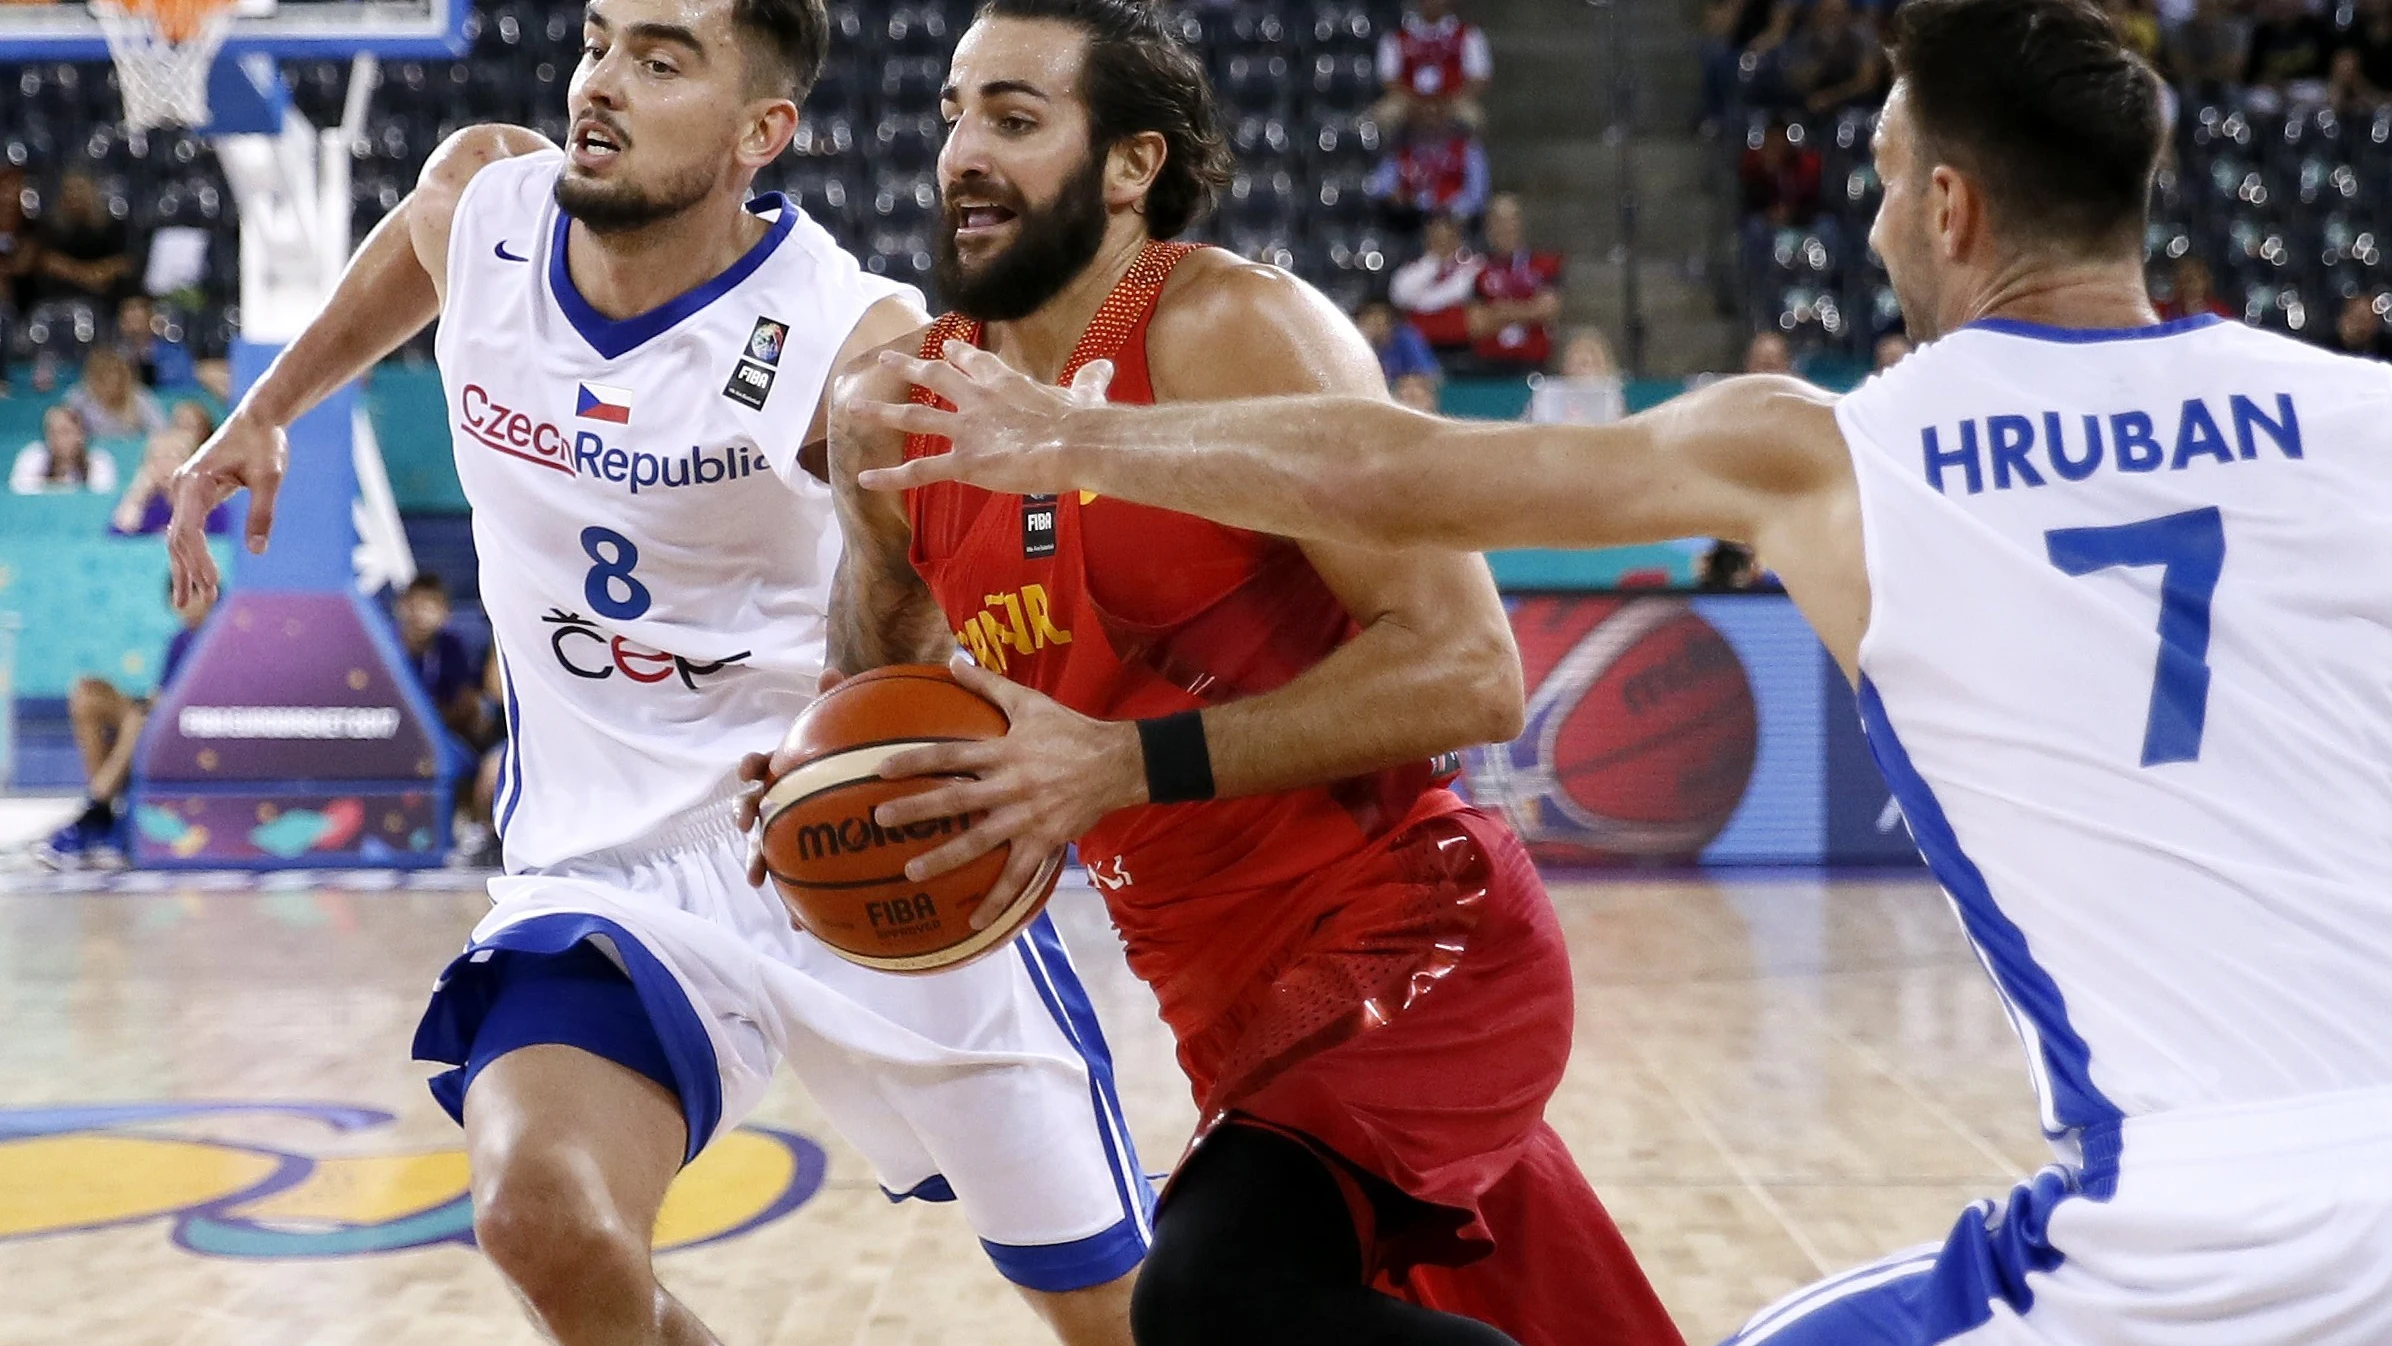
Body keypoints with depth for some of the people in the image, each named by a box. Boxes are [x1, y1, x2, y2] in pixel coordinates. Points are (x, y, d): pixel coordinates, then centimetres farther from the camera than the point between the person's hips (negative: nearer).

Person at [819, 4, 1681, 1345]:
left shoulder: (1230, 329, -15)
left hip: (1407, 944, -7)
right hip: (1234, 987, 7)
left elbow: (1467, 667, -22)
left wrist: (1128, 763, -26)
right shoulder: (902, 405, 5)